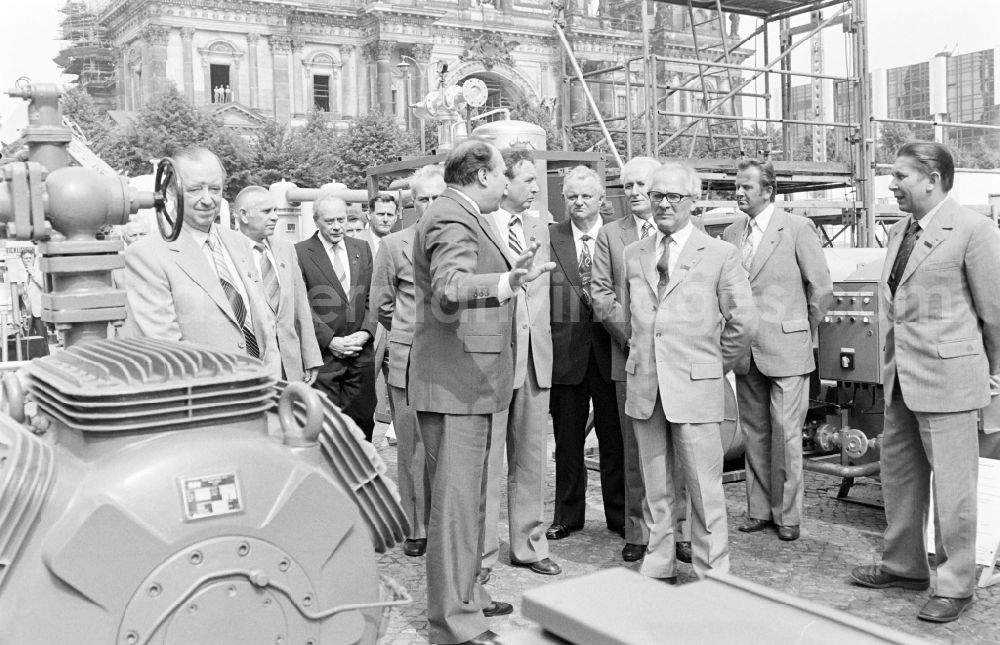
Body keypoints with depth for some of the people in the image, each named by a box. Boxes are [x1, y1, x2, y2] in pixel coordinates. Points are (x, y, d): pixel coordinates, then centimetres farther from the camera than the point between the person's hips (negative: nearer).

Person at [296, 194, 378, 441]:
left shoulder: (362, 249, 13)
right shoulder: (300, 253, -2)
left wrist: (366, 332, -4)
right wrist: (330, 340, -12)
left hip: (361, 353, 4)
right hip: (323, 354, -4)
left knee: (363, 420, 7)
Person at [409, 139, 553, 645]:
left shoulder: (465, 218, 17)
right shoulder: (451, 219, -16)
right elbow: (449, 289, -34)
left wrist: (515, 276, 41)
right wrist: (505, 284, -50)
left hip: (468, 381, 11)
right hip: (454, 382, -11)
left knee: (468, 497, 20)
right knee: (455, 501, -6)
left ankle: (464, 595, 34)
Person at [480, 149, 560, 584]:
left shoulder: (540, 228, 14)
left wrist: (543, 345, 12)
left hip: (535, 356, 6)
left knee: (531, 459, 13)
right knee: (486, 462, 1)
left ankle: (529, 546, 26)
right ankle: (481, 553, 13)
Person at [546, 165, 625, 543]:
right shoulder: (549, 238, 3)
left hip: (610, 351, -1)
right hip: (565, 351, 1)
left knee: (614, 437, 8)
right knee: (567, 439, 11)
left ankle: (619, 515, 22)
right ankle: (567, 515, 25)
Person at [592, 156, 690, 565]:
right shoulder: (610, 234, 11)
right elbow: (601, 293, 4)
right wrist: (629, 332, -8)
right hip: (630, 356, 1)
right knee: (635, 450, 5)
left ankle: (681, 530, 13)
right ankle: (638, 532, 14)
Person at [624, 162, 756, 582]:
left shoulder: (720, 255, -2)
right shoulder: (634, 254, 11)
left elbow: (743, 321, 1)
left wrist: (715, 363, 6)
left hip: (695, 388, -4)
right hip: (644, 387, 4)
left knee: (705, 489, 1)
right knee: (655, 488, 12)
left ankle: (711, 576, 14)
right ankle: (658, 568, 25)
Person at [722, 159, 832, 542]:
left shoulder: (797, 229, -6)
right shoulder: (731, 234, 9)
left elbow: (821, 288, -3)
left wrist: (804, 330, 4)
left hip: (786, 348, -5)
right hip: (745, 351, 5)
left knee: (786, 435, 0)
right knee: (754, 434, 11)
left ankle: (787, 514, 13)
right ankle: (759, 509, 22)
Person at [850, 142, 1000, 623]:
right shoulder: (899, 232, 12)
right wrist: (894, 360, 18)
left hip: (947, 376, -8)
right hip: (901, 376, 8)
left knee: (951, 484, 1)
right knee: (898, 474, 16)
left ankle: (955, 586, 15)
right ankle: (904, 565, 32)